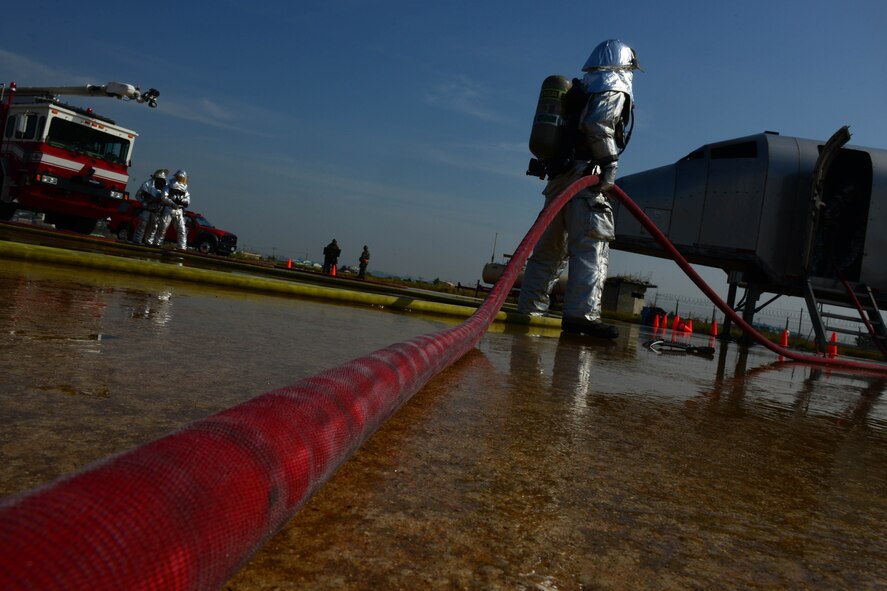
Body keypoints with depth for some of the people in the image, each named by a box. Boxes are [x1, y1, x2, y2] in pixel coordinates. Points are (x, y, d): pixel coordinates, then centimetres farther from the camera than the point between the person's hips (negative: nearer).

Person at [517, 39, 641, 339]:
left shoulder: (579, 89, 29)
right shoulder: (614, 87, 3)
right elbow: (598, 125, -15)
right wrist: (610, 164, -13)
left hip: (559, 177, 8)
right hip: (585, 178, -8)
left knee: (551, 248, 9)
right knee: (592, 246, -11)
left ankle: (529, 309, 10)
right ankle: (582, 313, -18)